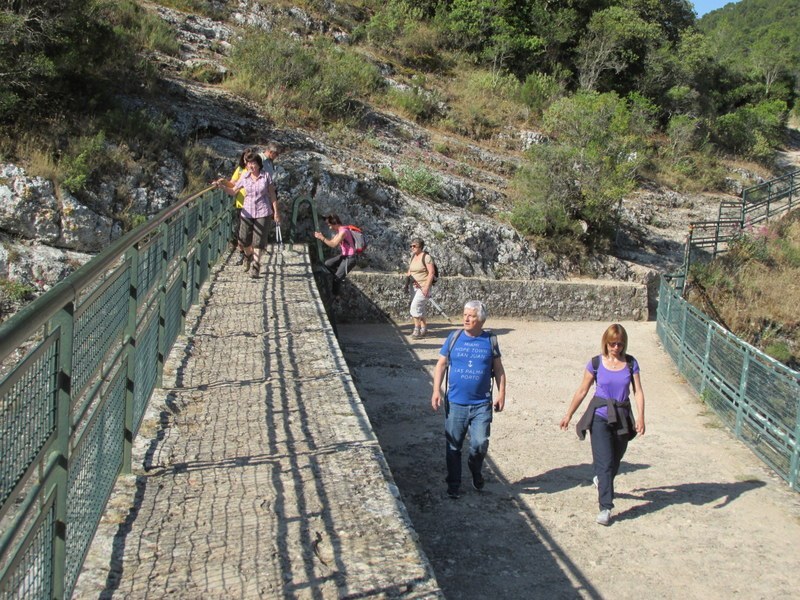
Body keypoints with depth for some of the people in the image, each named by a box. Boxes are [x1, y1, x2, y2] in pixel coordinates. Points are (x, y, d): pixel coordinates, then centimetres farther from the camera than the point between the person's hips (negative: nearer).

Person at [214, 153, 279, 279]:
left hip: (262, 212, -2)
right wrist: (222, 186, -9)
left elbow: (272, 194, 1)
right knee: (244, 240, 5)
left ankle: (255, 267, 2)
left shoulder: (266, 176, -5)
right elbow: (233, 191, 8)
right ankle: (249, 256, 37)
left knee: (258, 240, -5)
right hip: (247, 212, 3)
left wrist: (276, 212, 0)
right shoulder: (244, 177, -1)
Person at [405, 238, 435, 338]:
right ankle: (424, 328, 23)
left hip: (424, 286, -8)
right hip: (415, 286, 8)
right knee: (420, 308, 12)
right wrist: (408, 274, -1)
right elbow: (410, 269, 23)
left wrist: (426, 287, -21)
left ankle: (417, 329, -8)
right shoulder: (413, 256, 10)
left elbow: (431, 273, -16)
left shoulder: (426, 257, -12)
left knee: (415, 306, -15)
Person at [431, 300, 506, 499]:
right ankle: (453, 484, 22)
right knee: (453, 446, 6)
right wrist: (436, 390, -5)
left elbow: (498, 370, 9)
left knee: (480, 443, -9)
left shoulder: (490, 340, 3)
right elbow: (441, 365, 5)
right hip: (455, 403, 1)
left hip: (481, 404, -1)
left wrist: (501, 394, 2)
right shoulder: (454, 337, 2)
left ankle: (475, 471, 22)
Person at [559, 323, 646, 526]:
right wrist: (568, 415, 5)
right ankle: (605, 508, -6)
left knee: (615, 460, 16)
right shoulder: (596, 363, -4)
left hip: (622, 418, 3)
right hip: (600, 418, -3)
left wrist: (640, 417, -16)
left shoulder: (630, 363, 0)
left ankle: (601, 479, 48)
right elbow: (582, 391, 2)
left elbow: (638, 391, -3)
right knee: (605, 462, -10)